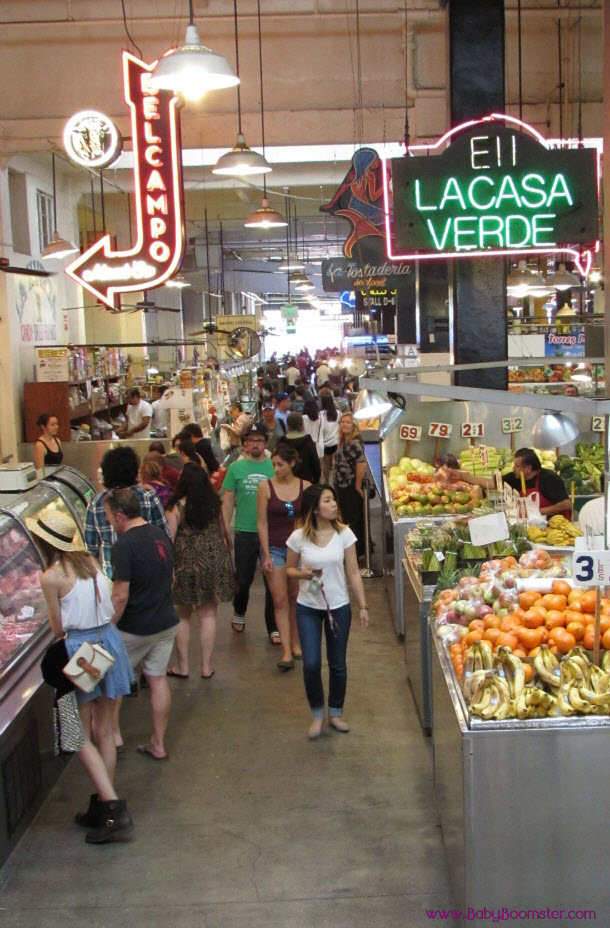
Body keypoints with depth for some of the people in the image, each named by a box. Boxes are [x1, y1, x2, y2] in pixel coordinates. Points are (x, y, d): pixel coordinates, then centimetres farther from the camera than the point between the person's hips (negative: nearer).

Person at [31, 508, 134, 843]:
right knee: (104, 731, 15)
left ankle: (115, 809, -3)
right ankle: (102, 807, 25)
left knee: (81, 738, 6)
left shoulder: (51, 577, -15)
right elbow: (110, 608, 2)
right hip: (109, 641, 6)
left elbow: (58, 629, -7)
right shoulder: (90, 561, 2)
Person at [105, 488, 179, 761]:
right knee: (158, 679, 13)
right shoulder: (160, 535, 3)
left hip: (135, 629, -7)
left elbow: (120, 597, -23)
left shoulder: (125, 545, -22)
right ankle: (158, 744, 20)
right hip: (166, 622, 7)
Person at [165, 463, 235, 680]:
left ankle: (182, 666, 17)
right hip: (215, 562, 3)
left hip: (186, 564, -2)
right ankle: (206, 667, 13)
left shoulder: (177, 507, -12)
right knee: (208, 616, 8)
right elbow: (223, 532, 9)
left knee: (183, 616, 12)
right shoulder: (215, 504, -1)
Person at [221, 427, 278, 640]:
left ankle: (274, 628, 12)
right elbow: (228, 501, 4)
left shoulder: (274, 467, 0)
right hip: (245, 532, 0)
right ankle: (239, 612, 40)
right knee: (243, 579, 12)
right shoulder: (236, 468, 1)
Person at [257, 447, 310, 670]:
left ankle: (294, 642, 27)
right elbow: (262, 523, -4)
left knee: (295, 598, 11)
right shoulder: (266, 487, -5)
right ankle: (287, 652, -5)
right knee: (280, 600, -5)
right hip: (274, 548, -2)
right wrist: (266, 555, -7)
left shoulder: (305, 487, -1)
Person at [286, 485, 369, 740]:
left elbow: (353, 573, -1)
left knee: (337, 664, 11)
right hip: (308, 608, -1)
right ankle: (317, 714, 20)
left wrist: (363, 607, -1)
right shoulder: (298, 537, -8)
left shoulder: (344, 534, -7)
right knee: (311, 664, -2)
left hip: (338, 607, 1)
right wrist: (301, 573, -17)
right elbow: (289, 568, 6)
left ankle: (335, 713, 30)